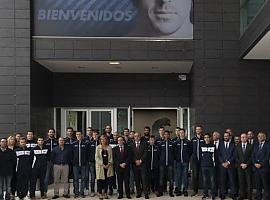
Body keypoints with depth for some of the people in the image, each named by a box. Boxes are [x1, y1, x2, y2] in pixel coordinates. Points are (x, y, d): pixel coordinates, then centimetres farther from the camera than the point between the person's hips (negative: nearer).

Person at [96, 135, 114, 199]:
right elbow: (96, 157, -3)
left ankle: (105, 193, 10)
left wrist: (109, 164, -8)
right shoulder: (98, 147, 3)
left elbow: (111, 157, 8)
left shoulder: (109, 147, 10)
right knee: (100, 180, -4)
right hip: (100, 166, -2)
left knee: (106, 180, 3)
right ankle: (100, 194, 2)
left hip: (108, 166, 2)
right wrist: (102, 164, -12)